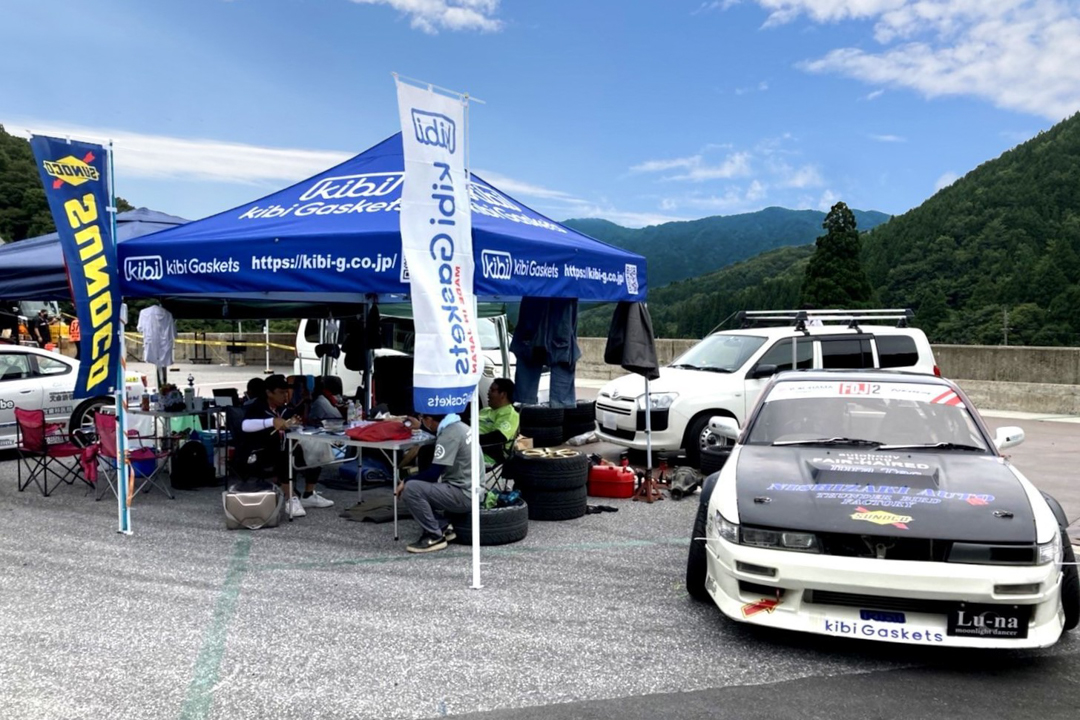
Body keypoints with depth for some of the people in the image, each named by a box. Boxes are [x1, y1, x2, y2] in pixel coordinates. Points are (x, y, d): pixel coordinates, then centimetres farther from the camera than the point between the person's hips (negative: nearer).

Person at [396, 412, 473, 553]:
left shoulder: (449, 435, -20)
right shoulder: (457, 426, 9)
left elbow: (433, 474, -21)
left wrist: (406, 481, -9)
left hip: (464, 495, -10)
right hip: (468, 491, 10)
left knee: (410, 489, -21)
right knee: (418, 483, 17)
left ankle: (435, 536, -8)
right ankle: (443, 527, 9)